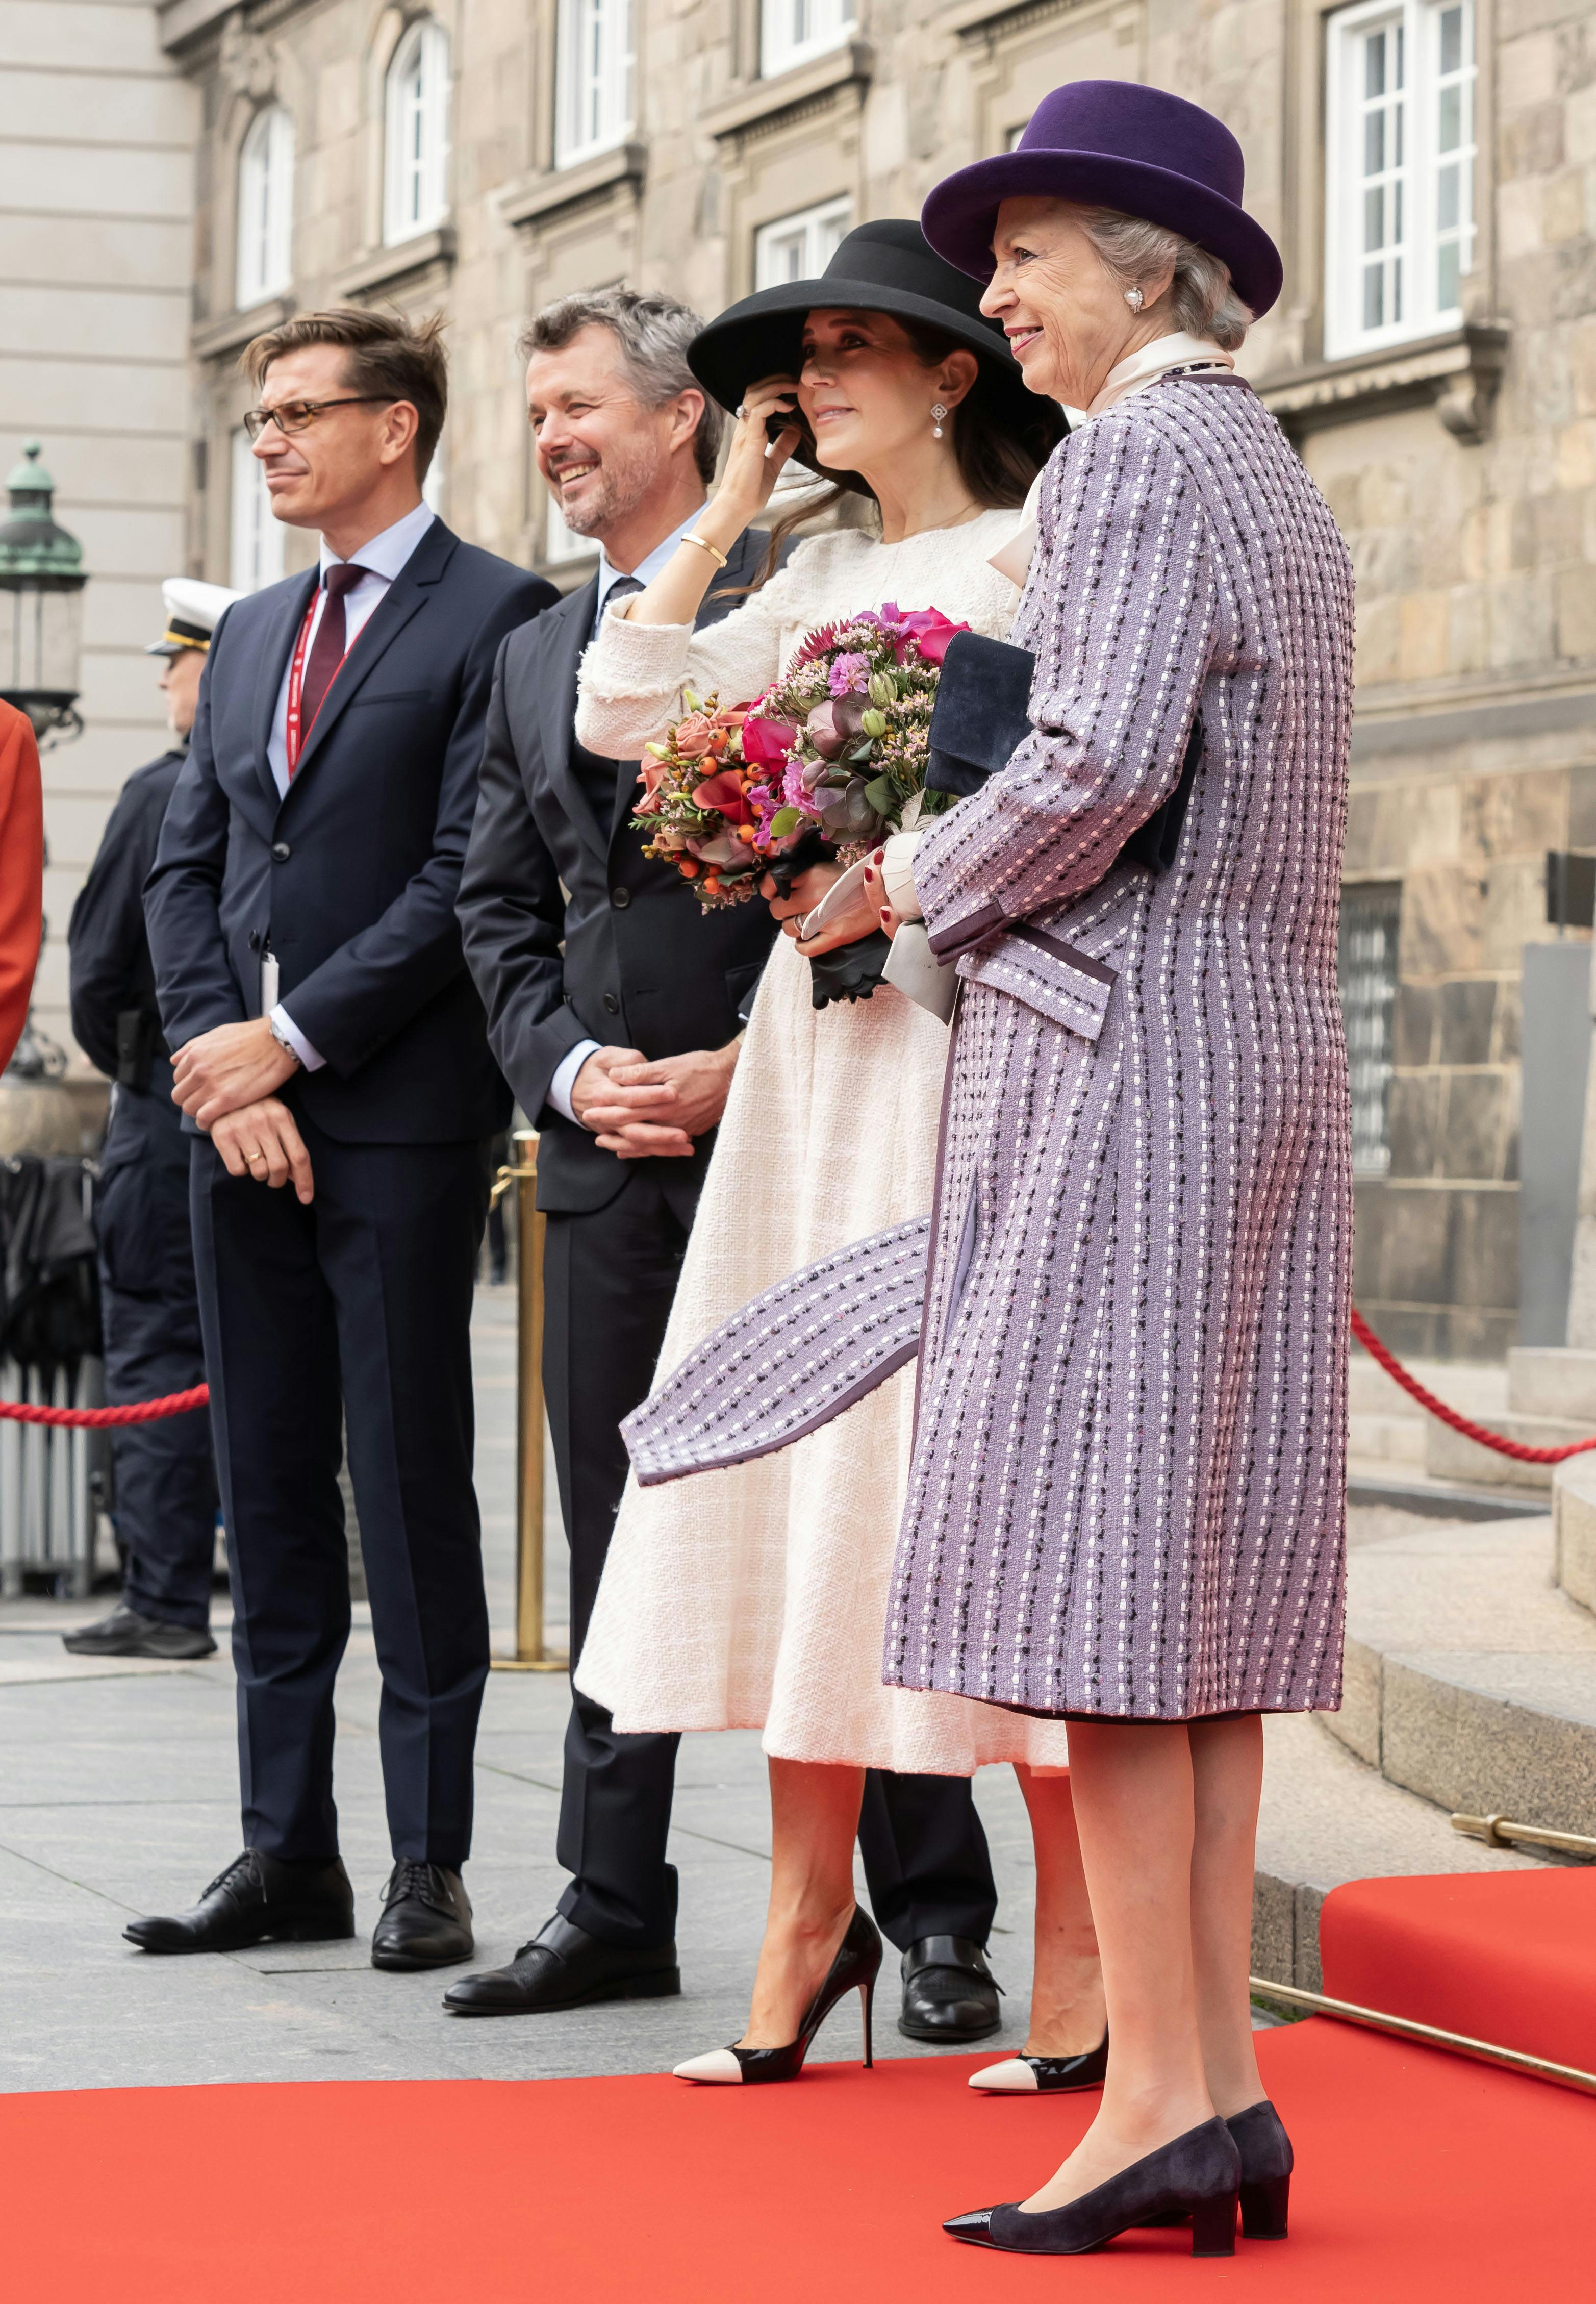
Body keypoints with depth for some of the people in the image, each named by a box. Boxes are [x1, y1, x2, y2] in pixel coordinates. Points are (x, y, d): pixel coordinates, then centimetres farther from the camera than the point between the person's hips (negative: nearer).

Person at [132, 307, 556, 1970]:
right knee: (268, 1489, 9)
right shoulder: (252, 635, 19)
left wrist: (291, 1039, -13)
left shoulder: (496, 617, -4)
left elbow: (471, 879, -12)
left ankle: (428, 1860, 4)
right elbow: (185, 869, 14)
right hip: (243, 1108, 7)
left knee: (412, 1488, -2)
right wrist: (217, 1056, -2)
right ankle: (287, 1848, 15)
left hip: (401, 1117, -7)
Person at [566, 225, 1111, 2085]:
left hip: (971, 1043, -7)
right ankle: (809, 1919, 8)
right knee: (797, 1456, 3)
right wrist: (732, 503, 11)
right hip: (812, 1057, 7)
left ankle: (1075, 1944, 1)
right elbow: (622, 710, 11)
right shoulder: (818, 578, 18)